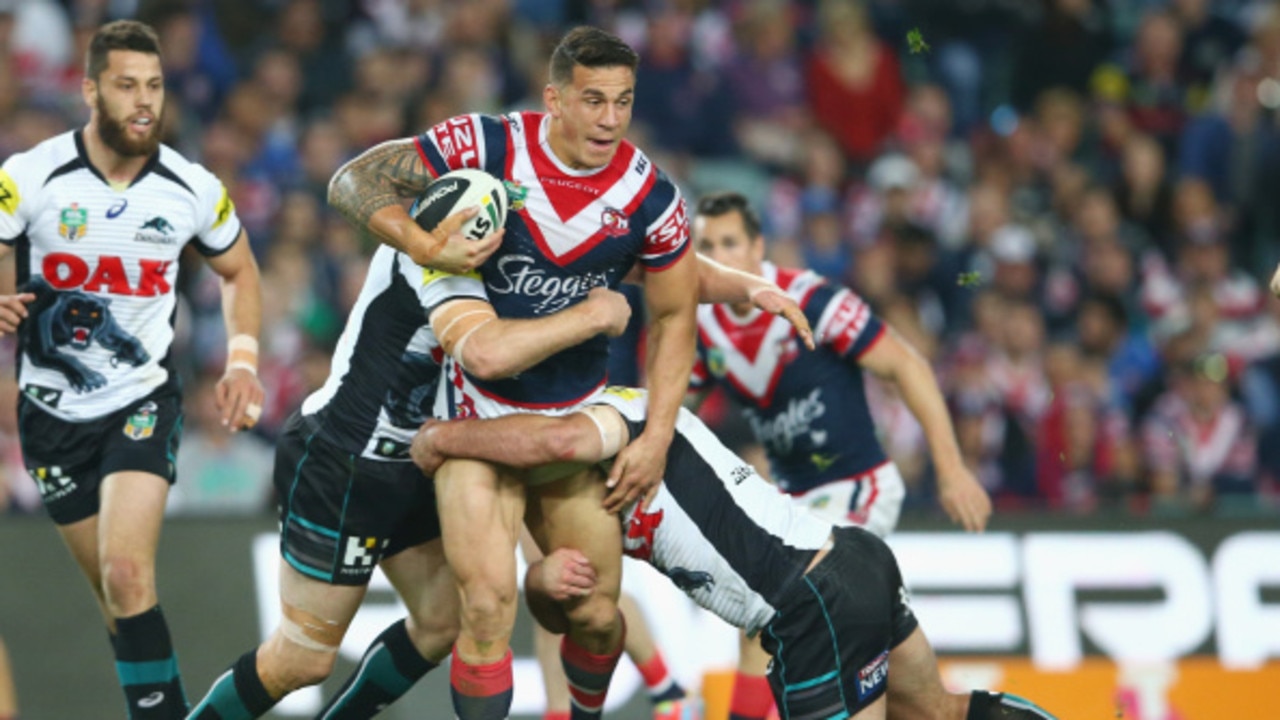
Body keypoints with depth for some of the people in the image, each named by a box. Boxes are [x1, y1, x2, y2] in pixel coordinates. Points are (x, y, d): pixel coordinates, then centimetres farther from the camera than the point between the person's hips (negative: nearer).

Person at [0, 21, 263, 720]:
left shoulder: (194, 190, -6)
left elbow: (238, 272, 13)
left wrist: (242, 362, -1)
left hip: (143, 401, -1)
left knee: (127, 576, -20)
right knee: (115, 595, 7)